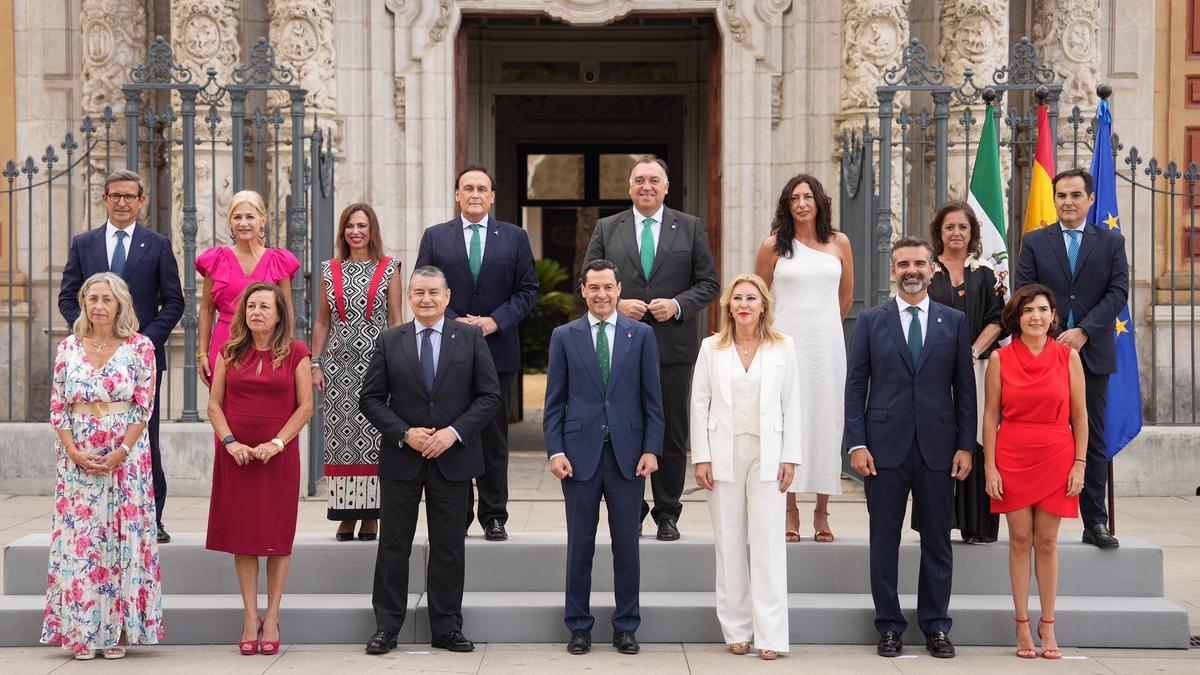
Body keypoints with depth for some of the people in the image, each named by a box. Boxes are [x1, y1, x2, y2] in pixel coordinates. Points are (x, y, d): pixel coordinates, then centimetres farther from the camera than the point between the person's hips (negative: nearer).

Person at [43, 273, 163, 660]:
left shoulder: (140, 347, -1)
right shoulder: (68, 348, 7)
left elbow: (145, 406, -4)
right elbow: (57, 406, 5)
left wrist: (121, 452, -12)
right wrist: (75, 452, -7)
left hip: (125, 456, -2)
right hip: (76, 458, 2)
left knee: (122, 536, -1)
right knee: (78, 537, 1)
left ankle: (117, 630, 7)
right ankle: (81, 632, 9)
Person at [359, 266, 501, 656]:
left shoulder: (471, 337, 3)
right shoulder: (389, 341, 4)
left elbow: (490, 396, 0)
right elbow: (370, 398, 2)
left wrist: (454, 432, -13)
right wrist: (405, 434, -11)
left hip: (453, 457, 0)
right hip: (401, 459, 0)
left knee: (449, 546, 7)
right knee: (394, 545, 5)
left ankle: (446, 628, 16)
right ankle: (386, 627, 14)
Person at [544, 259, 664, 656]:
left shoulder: (641, 334, 6)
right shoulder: (564, 337, 6)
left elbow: (652, 399, 4)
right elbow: (554, 401, 5)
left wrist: (651, 449, -4)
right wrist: (555, 450, -5)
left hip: (628, 454, 0)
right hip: (580, 453, 0)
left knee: (626, 545, 6)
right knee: (580, 545, 6)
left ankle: (626, 627, 16)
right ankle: (579, 626, 16)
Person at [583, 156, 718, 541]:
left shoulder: (690, 228, 7)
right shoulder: (606, 229, 9)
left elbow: (709, 283, 5)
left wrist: (678, 304, -11)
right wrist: (616, 304, -10)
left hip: (673, 347, 0)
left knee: (672, 433, 4)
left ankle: (667, 514, 15)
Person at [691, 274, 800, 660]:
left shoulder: (783, 347, 4)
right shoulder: (712, 349, 5)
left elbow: (792, 406, 3)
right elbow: (699, 404, 4)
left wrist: (790, 457, -2)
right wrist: (701, 457, -2)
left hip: (766, 454, -1)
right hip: (724, 454, 1)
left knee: (768, 540, -4)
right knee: (729, 541, 5)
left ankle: (769, 634, -2)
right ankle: (736, 630, 13)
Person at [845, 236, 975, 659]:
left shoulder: (955, 322, 8)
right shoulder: (870, 321, 6)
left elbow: (964, 388, 7)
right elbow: (855, 385, 3)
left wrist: (965, 445, 0)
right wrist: (856, 443, -6)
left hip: (937, 447, 1)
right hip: (885, 446, 0)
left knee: (937, 541, 6)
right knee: (884, 541, 4)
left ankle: (936, 627, 17)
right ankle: (889, 627, 14)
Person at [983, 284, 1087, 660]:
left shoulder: (1068, 356, 1)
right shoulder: (1000, 358, 0)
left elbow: (1080, 415, 3)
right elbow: (990, 415, 2)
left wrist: (1079, 464, -2)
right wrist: (990, 466, -3)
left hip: (1056, 459, 0)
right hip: (1013, 459, 0)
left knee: (1047, 541, 4)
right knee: (1020, 540, 3)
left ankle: (1047, 625, 13)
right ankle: (1022, 625, 10)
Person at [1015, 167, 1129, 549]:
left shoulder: (1111, 242, 8)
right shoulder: (1034, 242, 6)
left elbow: (1118, 292, -2)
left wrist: (1083, 332, -14)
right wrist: (1051, 338, -13)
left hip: (1092, 354, 1)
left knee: (1093, 440, 6)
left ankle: (1095, 522, 11)